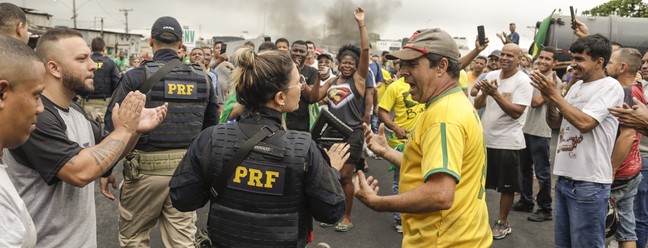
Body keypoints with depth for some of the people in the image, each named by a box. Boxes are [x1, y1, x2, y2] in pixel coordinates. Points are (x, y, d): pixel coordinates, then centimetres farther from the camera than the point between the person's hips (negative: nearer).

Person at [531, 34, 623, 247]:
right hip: (563, 178, 8)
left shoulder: (610, 87, -10)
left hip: (589, 183, -8)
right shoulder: (576, 86, 13)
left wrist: (555, 94, -15)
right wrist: (549, 99, -4)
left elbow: (584, 123, -22)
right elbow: (554, 124, 15)